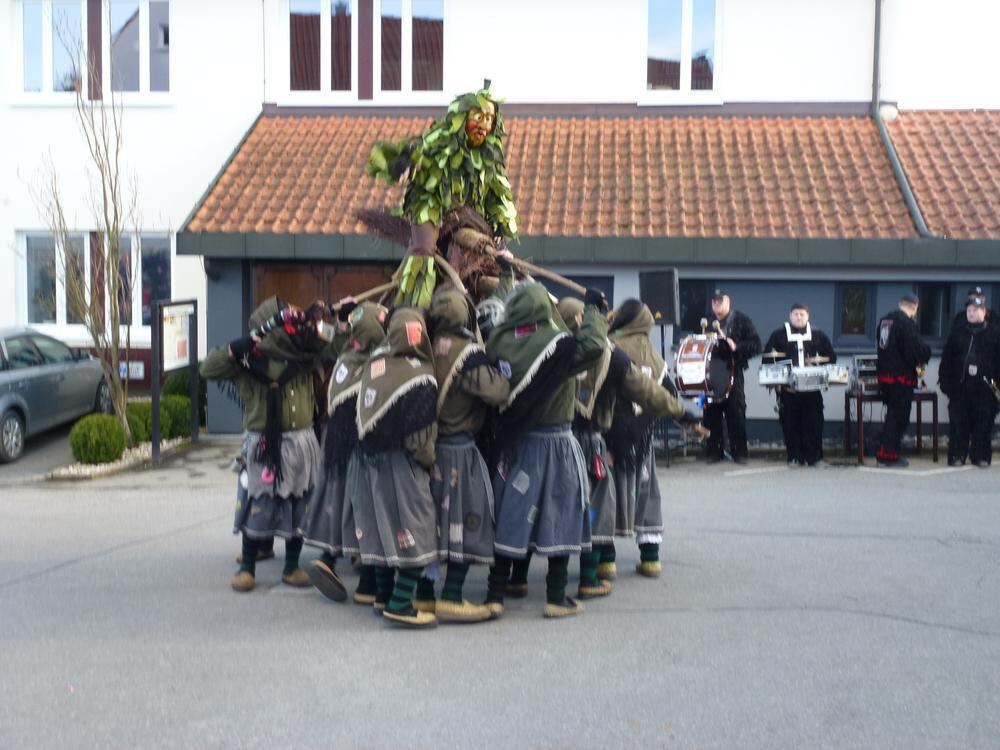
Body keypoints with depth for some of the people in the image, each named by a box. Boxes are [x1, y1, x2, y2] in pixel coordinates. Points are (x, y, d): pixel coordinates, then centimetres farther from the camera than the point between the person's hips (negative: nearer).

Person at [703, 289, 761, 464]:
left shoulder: (741, 320, 3)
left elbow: (756, 345, -3)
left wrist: (736, 347, -17)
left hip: (733, 372, -2)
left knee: (736, 414, -1)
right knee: (711, 414, 2)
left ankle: (739, 452, 6)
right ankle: (714, 452, 11)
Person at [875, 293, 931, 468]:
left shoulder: (885, 320, 10)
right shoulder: (907, 322, -17)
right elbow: (916, 348, -21)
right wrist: (924, 357, 1)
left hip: (884, 373, 8)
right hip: (901, 376, -8)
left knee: (893, 414, 19)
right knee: (899, 417, 0)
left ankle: (884, 453, 23)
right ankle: (889, 455, 2)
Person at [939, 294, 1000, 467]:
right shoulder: (957, 333, 10)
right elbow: (946, 359, 9)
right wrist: (945, 381, 1)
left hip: (984, 387, -1)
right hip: (960, 386, 1)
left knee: (983, 423, 2)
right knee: (958, 422, 2)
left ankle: (981, 456, 11)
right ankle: (957, 455, 8)